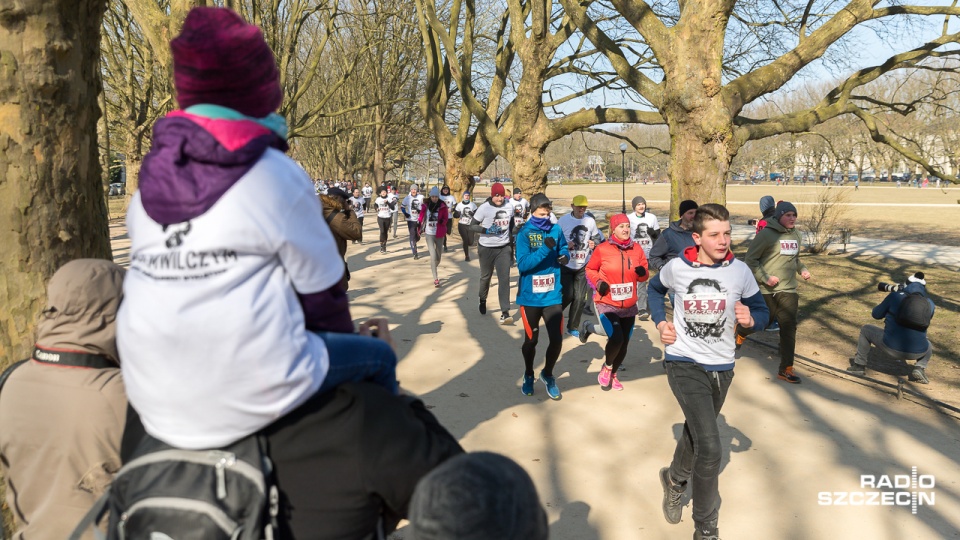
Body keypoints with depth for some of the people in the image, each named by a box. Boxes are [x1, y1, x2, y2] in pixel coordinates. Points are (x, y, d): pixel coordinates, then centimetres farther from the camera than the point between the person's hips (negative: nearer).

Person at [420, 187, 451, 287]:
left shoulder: (442, 206, -4)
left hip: (439, 234, 1)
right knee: (433, 256, -10)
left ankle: (433, 269, 44)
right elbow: (421, 218, 5)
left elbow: (446, 219, 0)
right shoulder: (426, 206, -3)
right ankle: (436, 279, -8)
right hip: (429, 233, -1)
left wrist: (442, 221, -21)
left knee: (438, 256, 13)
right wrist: (421, 229, 7)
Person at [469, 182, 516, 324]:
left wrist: (511, 237, 16)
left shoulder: (509, 207, -1)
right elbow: (472, 226, -11)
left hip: (504, 248, 2)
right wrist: (487, 230, -24)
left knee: (504, 279, -9)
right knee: (485, 276, 16)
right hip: (486, 248, -2)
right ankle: (483, 300, 45)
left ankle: (505, 313, -11)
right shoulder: (484, 208, -13)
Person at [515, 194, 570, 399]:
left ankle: (547, 374, 29)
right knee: (531, 340, 13)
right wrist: (545, 249, -29)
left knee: (557, 339, 1)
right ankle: (528, 375, 39)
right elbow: (522, 264, -20)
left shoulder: (556, 230, -2)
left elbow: (564, 250, 14)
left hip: (553, 295, 2)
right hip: (530, 296, -2)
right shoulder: (524, 233, -13)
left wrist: (565, 256, -9)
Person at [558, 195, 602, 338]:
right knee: (568, 295, -8)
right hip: (565, 265, -3)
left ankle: (573, 327, 17)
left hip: (583, 266, 3)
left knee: (580, 298, 3)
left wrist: (594, 243, -5)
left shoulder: (590, 221, 2)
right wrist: (565, 245, -22)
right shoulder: (563, 220, -10)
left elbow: (597, 237, 17)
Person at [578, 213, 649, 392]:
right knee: (616, 338, -22)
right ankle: (607, 368, 11)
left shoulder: (637, 249, 0)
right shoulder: (602, 249, -10)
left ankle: (613, 374, 39)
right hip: (606, 304, -4)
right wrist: (598, 282, -16)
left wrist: (642, 273, -16)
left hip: (629, 306, 5)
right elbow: (590, 269, 3)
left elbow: (643, 276, 8)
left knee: (624, 343, 12)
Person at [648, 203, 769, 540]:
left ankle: (675, 479, 56)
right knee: (710, 448, -15)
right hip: (684, 364, -3)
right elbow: (655, 288, 13)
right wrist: (660, 322, -2)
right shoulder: (676, 268, -10)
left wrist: (751, 319, -21)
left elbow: (762, 311, 3)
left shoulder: (740, 271, -8)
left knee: (696, 434, 24)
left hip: (721, 367, 4)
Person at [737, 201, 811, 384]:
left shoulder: (796, 235, 7)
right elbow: (750, 259, -11)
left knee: (789, 328, -1)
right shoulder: (766, 234, -13)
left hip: (788, 290, 5)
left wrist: (802, 269, 3)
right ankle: (739, 333, 45)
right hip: (766, 290, -5)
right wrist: (765, 278, -18)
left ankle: (786, 369, 6)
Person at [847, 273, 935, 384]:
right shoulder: (930, 303, 5)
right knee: (928, 346, 40)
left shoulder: (896, 296, -4)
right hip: (917, 353, 3)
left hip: (891, 348, -3)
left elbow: (876, 314, 8)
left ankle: (859, 366, 22)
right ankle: (920, 368, 11)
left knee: (865, 329, 22)